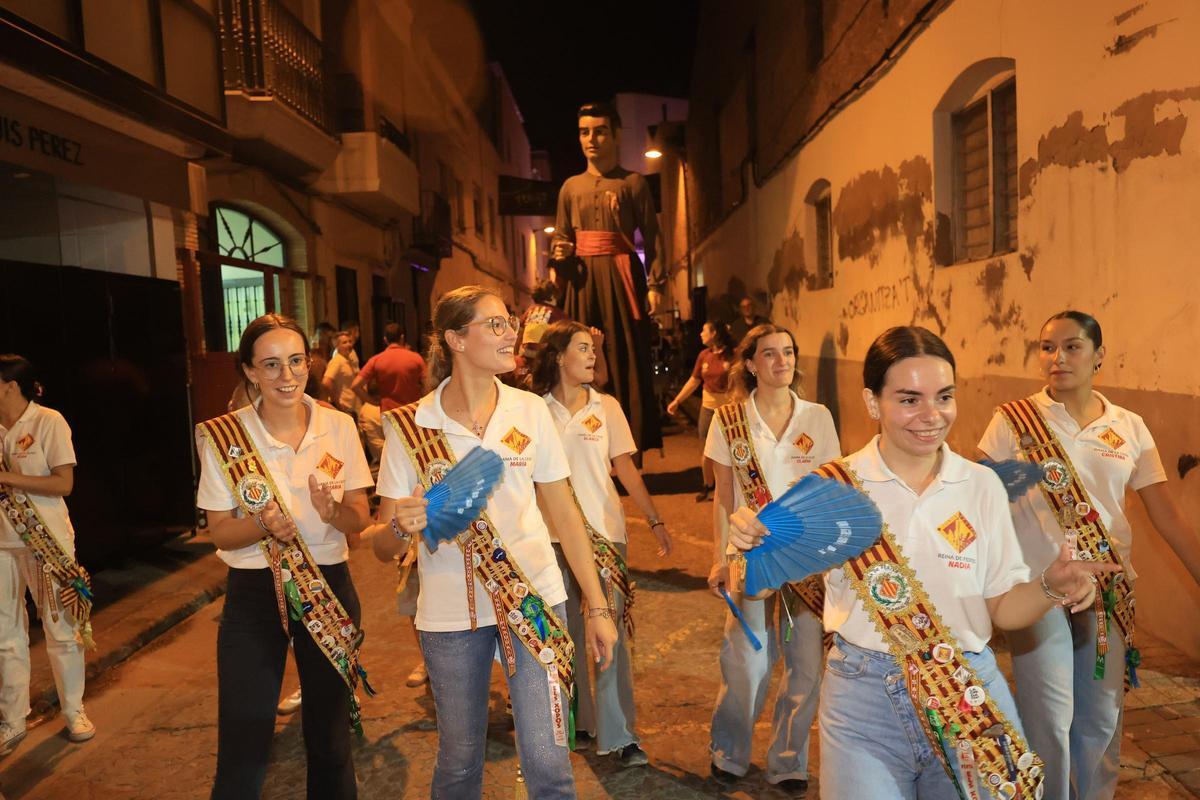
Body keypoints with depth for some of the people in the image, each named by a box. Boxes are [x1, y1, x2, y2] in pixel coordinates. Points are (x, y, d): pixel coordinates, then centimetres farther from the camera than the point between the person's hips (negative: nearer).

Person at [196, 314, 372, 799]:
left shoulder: (339, 427, -5)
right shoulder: (223, 437, -9)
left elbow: (359, 519, -2)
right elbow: (220, 533, -6)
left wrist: (333, 512, -25)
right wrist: (264, 525, -26)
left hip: (329, 586, 2)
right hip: (254, 594, -1)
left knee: (330, 733, 16)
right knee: (243, 743, 4)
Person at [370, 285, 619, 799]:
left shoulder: (530, 411, -1)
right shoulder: (410, 427, -6)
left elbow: (564, 513, 4)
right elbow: (383, 548, -3)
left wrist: (598, 606, 3)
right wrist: (401, 527, -27)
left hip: (534, 599, 1)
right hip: (450, 614, 0)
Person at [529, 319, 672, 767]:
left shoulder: (606, 407, 3)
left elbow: (625, 467, 3)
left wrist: (654, 520, -2)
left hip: (604, 531, 0)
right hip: (553, 534, 0)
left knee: (612, 632, -1)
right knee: (568, 632, 10)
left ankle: (619, 734, 8)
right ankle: (576, 722, 28)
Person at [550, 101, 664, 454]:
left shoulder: (633, 182, 5)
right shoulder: (571, 187, 15)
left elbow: (651, 236, -1)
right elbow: (561, 235, 20)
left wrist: (655, 283, -11)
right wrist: (559, 253, -3)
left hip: (621, 276, -3)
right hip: (582, 278, 4)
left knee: (627, 359, -4)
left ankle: (632, 448, 1)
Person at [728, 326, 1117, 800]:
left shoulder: (983, 487, -3)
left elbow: (1003, 609, 2)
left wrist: (1050, 588, -17)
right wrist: (749, 546, -21)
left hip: (971, 695, 2)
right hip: (864, 696, -2)